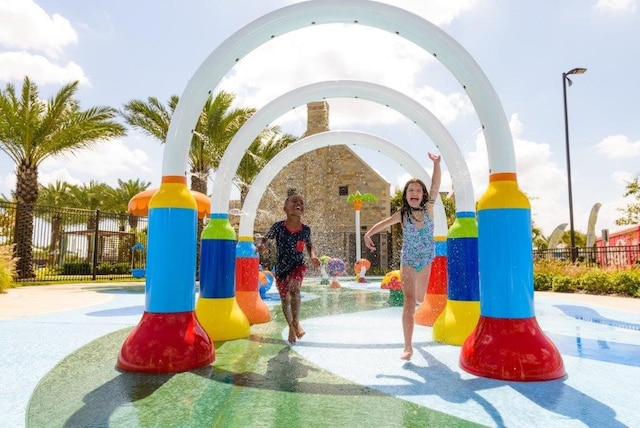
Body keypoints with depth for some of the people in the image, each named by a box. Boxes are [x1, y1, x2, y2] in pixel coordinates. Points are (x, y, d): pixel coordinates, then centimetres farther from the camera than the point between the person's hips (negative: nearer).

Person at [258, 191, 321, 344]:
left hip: (298, 266, -1)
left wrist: (313, 256, -7)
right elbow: (265, 238, -1)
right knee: (285, 299, 11)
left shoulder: (306, 229, -9)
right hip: (280, 268, 1)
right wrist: (262, 245, -23)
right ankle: (291, 327, 34)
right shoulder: (278, 226, -14)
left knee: (294, 289, -27)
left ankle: (296, 322, -7)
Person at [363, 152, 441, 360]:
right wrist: (368, 234, -14)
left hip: (426, 262, 2)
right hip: (408, 262, -2)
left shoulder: (428, 209, -9)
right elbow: (383, 223, 1)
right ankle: (408, 347, -6)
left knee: (420, 298, 21)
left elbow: (436, 185, -19)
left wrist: (436, 164, -30)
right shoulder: (402, 214, -10)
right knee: (409, 302, -11)